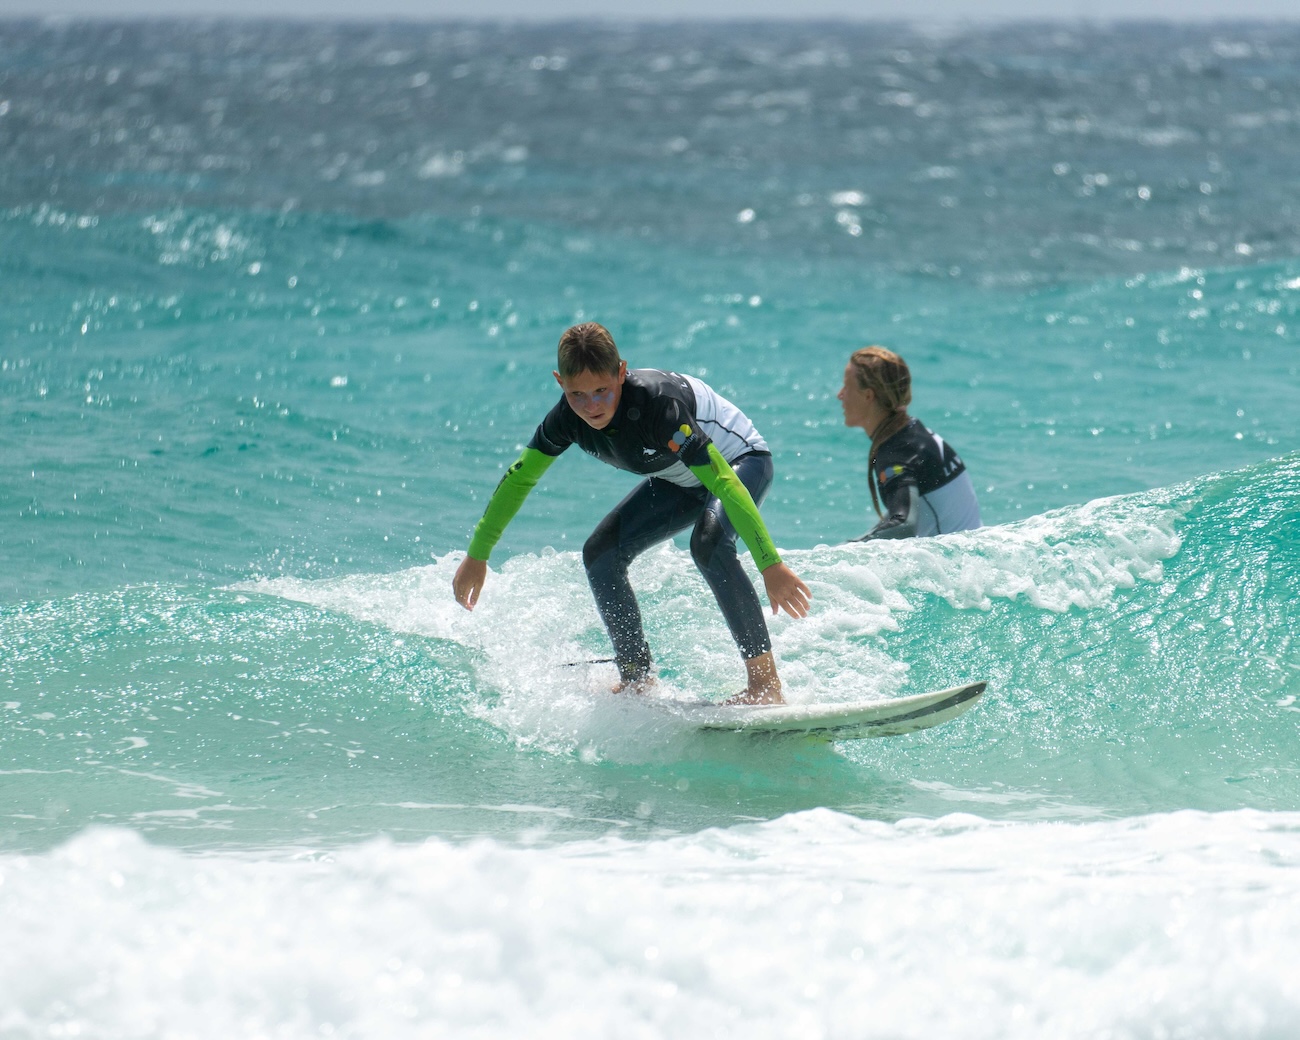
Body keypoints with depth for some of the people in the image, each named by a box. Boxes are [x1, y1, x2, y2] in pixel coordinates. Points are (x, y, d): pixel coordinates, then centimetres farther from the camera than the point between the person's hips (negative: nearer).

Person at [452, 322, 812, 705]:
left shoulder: (656, 404, -39)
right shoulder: (568, 417, -19)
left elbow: (724, 482, -41)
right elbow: (519, 478, -3)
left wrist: (771, 565, -44)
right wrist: (476, 556, 2)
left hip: (740, 460, -7)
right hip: (678, 480, 7)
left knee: (708, 541, -35)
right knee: (601, 553, -7)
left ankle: (765, 682, -31)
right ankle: (637, 680, 5)